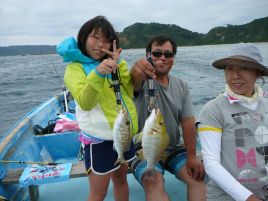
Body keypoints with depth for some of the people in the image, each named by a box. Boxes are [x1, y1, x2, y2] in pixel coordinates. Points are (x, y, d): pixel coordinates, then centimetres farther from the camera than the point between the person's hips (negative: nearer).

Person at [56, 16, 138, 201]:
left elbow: (130, 92, 1)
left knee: (121, 179, 22)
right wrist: (98, 74, -37)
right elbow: (85, 103, -22)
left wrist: (119, 65, -11)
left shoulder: (111, 63, 9)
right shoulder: (75, 67, -8)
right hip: (100, 139, -6)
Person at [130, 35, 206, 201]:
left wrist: (192, 156, -12)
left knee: (198, 177, -15)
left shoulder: (182, 86, 3)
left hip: (174, 148, 4)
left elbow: (188, 122, -3)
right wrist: (136, 71, -62)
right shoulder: (143, 81, -10)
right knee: (153, 184, -28)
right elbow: (135, 81, -37)